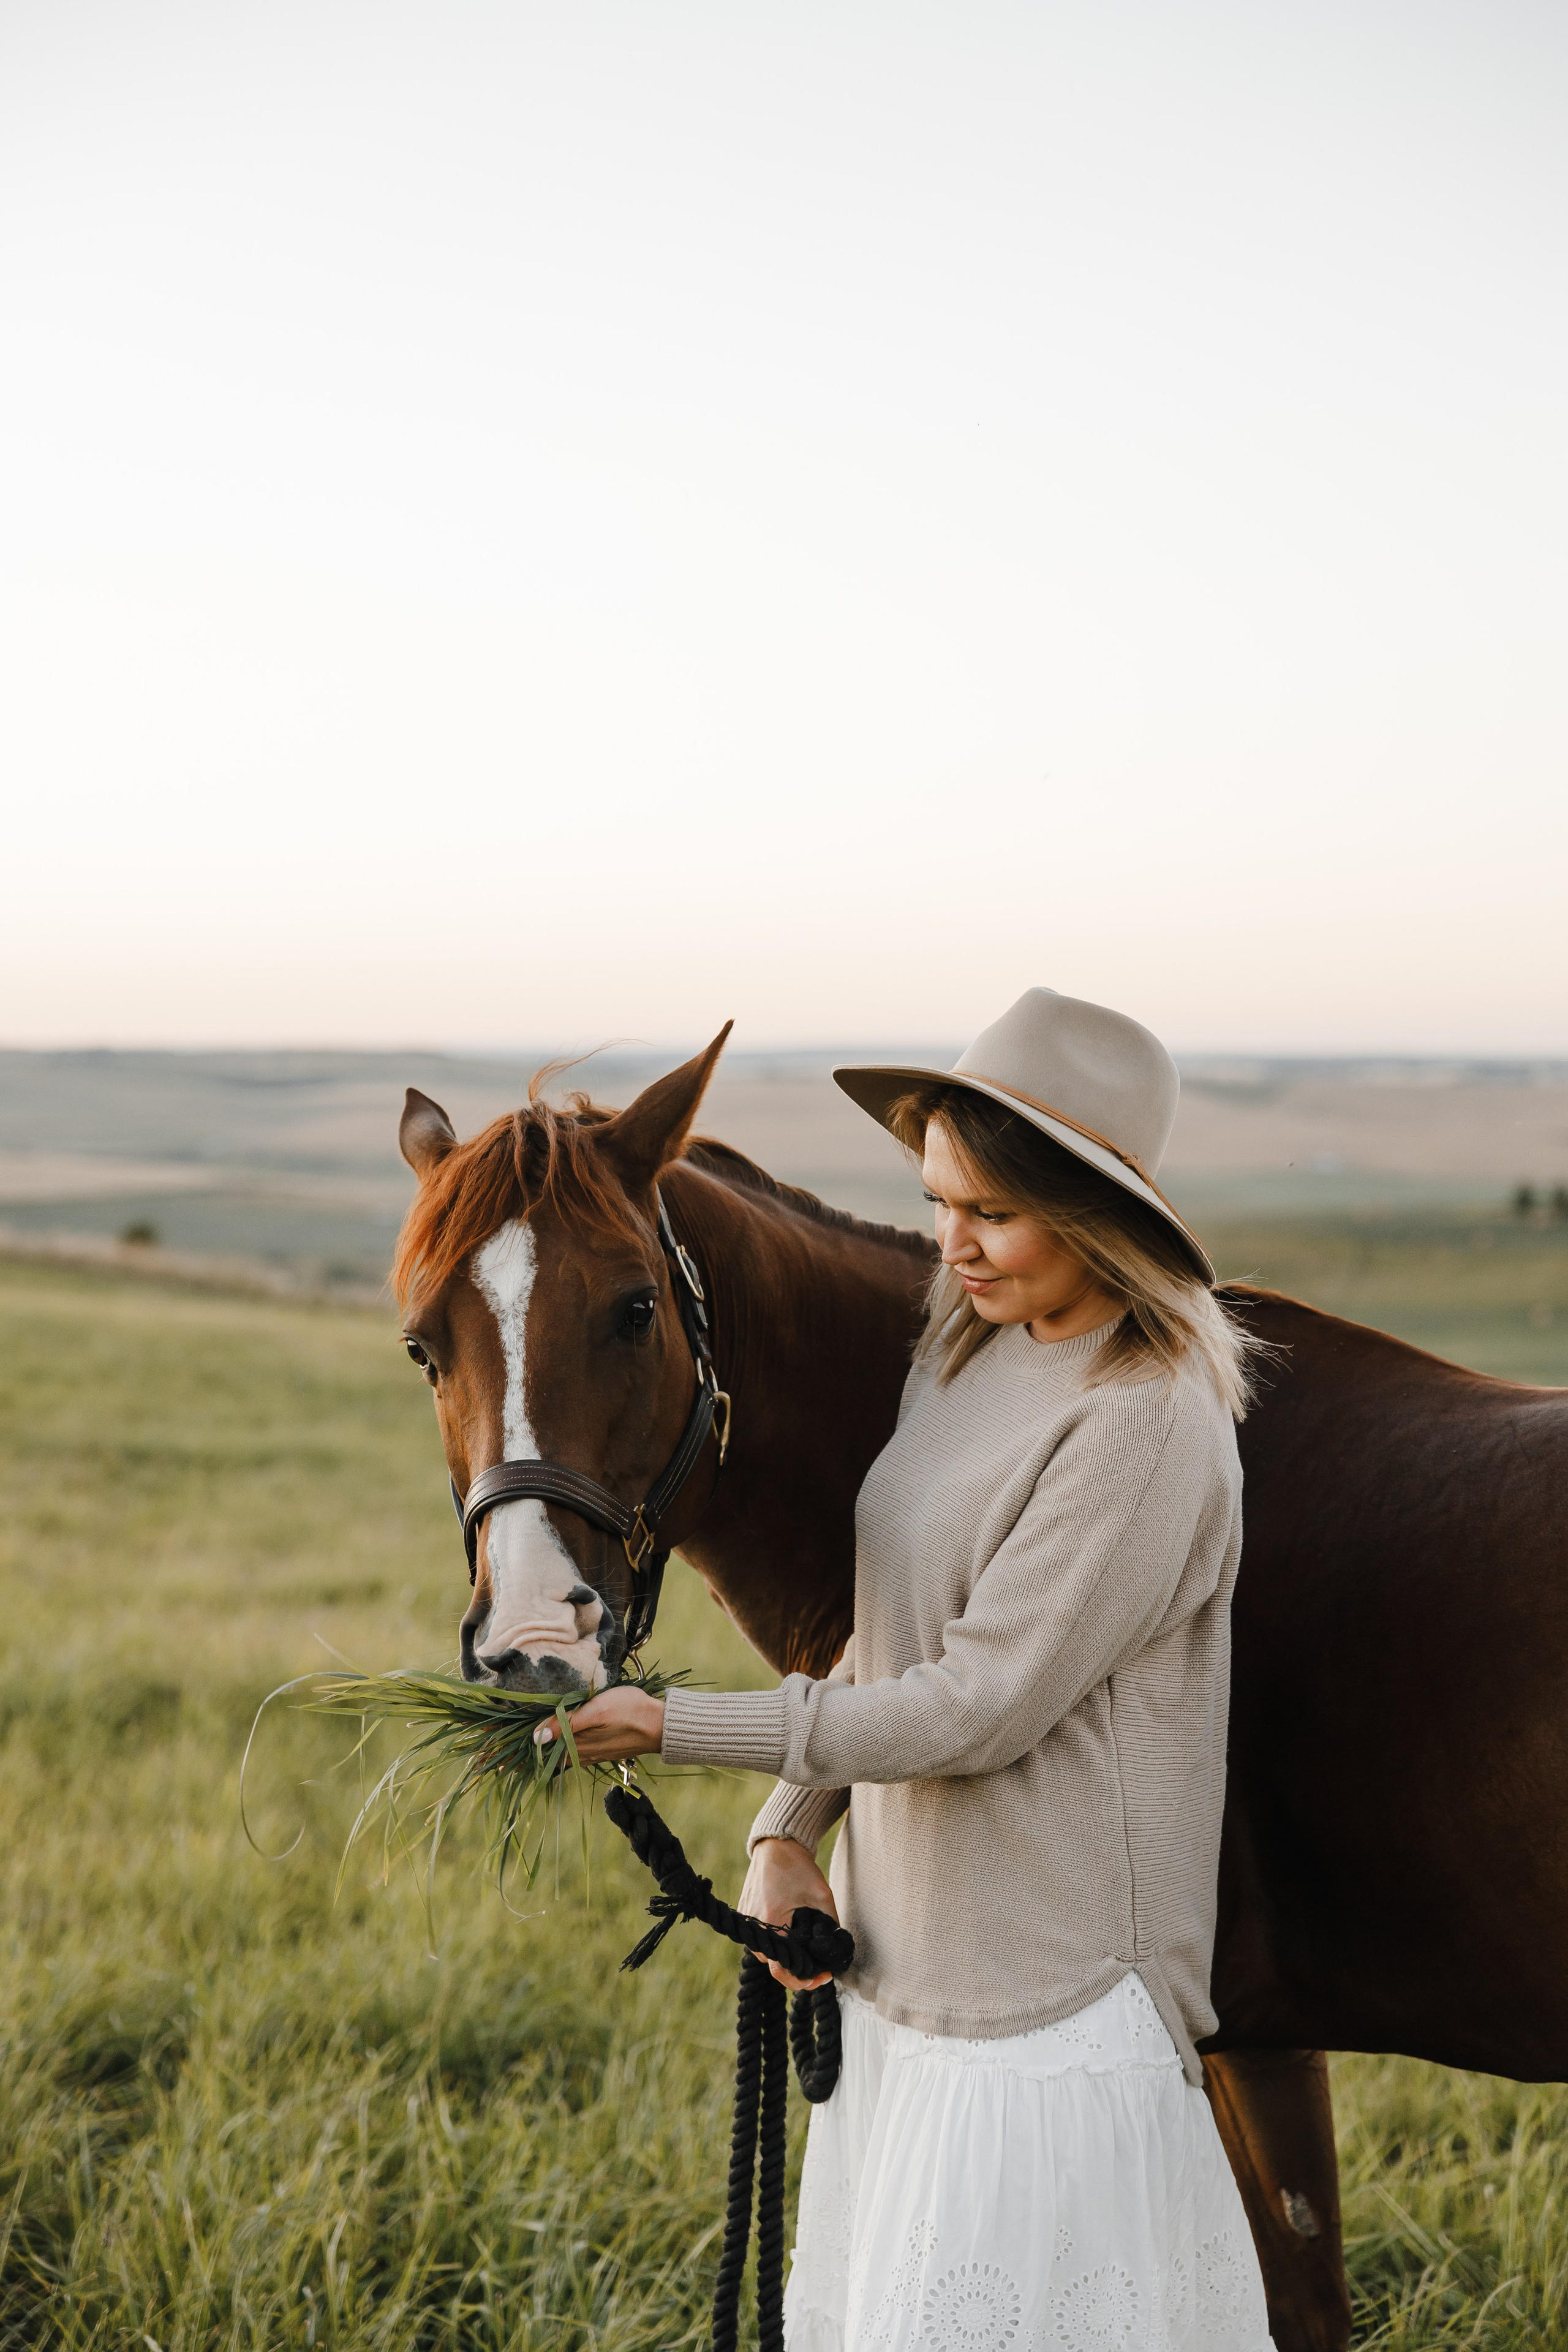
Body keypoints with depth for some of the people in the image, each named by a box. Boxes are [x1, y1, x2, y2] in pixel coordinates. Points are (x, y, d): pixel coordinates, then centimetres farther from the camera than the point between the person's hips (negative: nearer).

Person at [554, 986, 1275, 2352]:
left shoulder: (1147, 1425, -21)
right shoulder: (966, 1352, 6)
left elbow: (979, 1707, -22)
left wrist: (676, 1727, -20)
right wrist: (789, 1831, 3)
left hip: (1052, 1996, -9)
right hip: (909, 1963, 9)